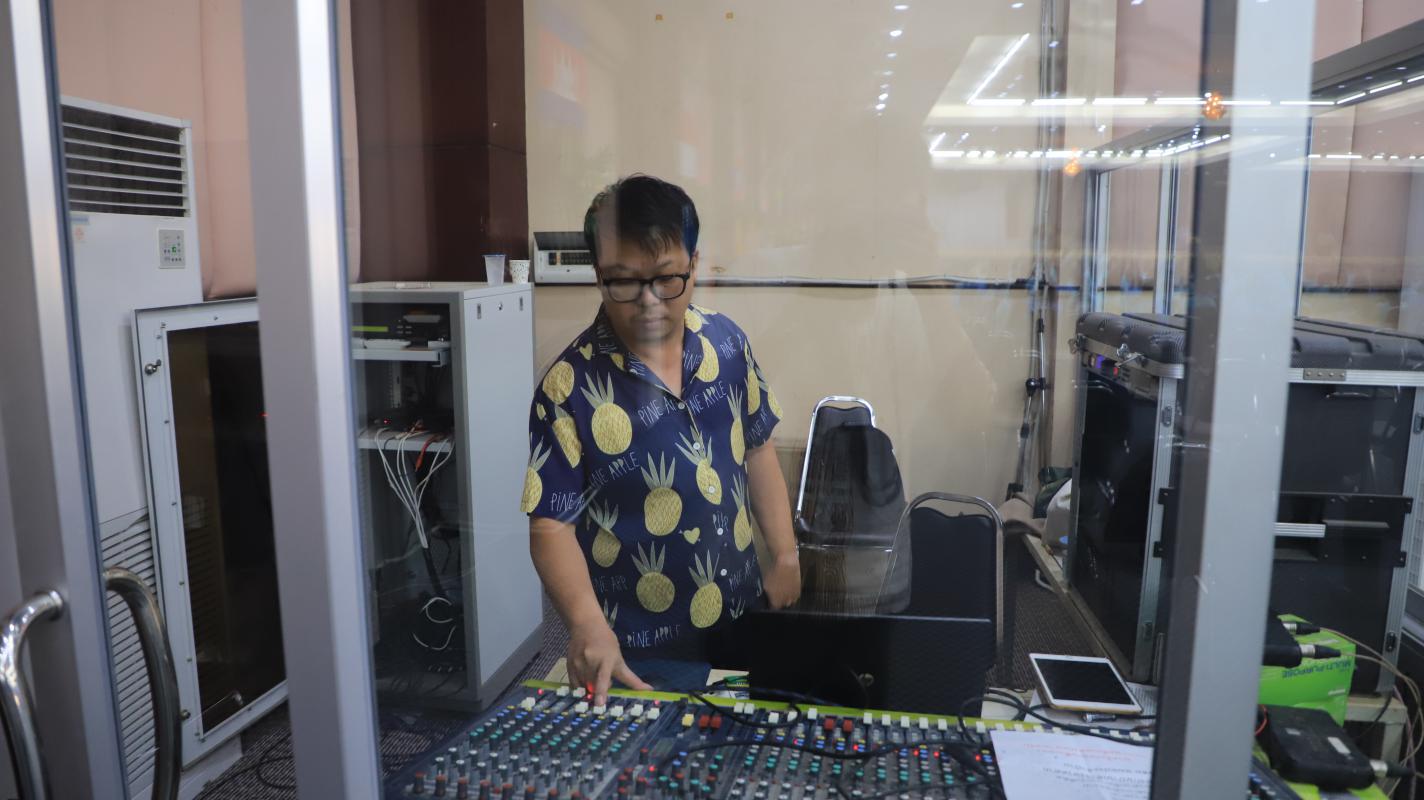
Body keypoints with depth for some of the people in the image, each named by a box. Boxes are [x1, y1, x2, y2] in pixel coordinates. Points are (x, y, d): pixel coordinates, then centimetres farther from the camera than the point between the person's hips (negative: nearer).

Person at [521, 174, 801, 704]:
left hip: (742, 622, 5)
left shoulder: (727, 342, -5)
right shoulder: (569, 387, -19)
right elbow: (552, 525, -17)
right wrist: (587, 623, -32)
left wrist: (785, 556, 4)